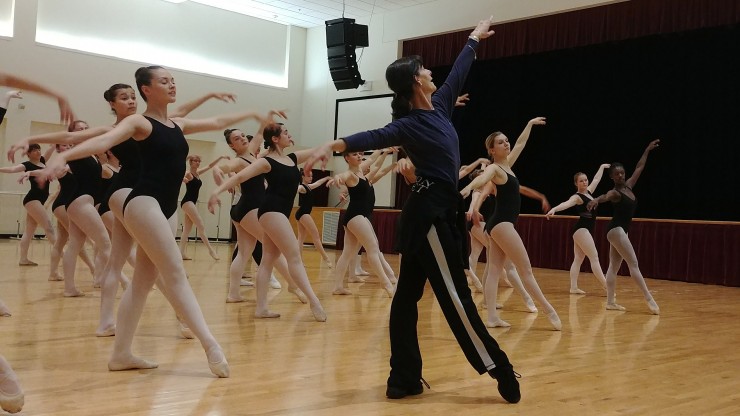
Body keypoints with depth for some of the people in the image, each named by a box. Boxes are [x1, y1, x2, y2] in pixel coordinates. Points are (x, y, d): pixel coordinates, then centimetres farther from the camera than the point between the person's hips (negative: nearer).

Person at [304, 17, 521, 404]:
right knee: (455, 295, -3)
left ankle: (404, 378, 12)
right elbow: (374, 137, -30)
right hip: (429, 213, -9)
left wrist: (474, 38, 39)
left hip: (431, 211, 9)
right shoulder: (409, 124, -13)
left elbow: (457, 71, 25)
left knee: (407, 294, 7)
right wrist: (334, 145, -49)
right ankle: (498, 368, 5)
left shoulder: (438, 106, 10)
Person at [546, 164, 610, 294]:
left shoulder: (588, 192, 13)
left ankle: (574, 287, 3)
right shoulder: (577, 197, -12)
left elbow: (596, 179, 30)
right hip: (581, 229, -9)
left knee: (578, 259, 4)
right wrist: (554, 209, -51)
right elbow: (566, 203, -32)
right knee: (594, 257, -10)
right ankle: (607, 287, -11)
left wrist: (602, 167, 44)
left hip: (586, 230, 9)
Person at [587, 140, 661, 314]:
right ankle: (649, 299, -9)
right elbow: (605, 197, -37)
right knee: (633, 263, -9)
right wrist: (596, 200, -61)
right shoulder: (615, 192, -14)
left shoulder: (628, 186, 9)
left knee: (614, 266, 6)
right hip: (616, 229, -9)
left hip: (621, 230, 9)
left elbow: (639, 168, 20)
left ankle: (611, 302, 7)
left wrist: (647, 150, 26)